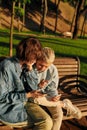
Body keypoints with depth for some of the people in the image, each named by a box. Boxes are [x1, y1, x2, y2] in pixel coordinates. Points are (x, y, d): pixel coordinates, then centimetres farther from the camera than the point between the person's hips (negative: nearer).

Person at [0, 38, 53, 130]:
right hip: (9, 109, -7)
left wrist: (30, 69, -8)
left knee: (47, 121, -12)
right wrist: (27, 95, -20)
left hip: (23, 102, 7)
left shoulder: (24, 66, 1)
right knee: (45, 122, -14)